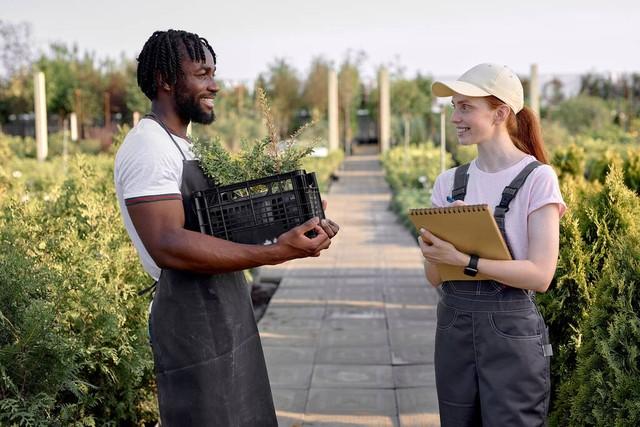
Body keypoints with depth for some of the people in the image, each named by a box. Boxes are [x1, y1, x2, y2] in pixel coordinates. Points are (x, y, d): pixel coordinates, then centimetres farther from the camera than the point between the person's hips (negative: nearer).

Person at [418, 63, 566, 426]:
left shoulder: (537, 178, -9)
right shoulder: (449, 182, 5)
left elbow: (540, 275, -16)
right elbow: (435, 277, 3)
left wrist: (462, 259, -23)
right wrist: (433, 248, -18)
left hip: (512, 330, -5)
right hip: (453, 327, 5)